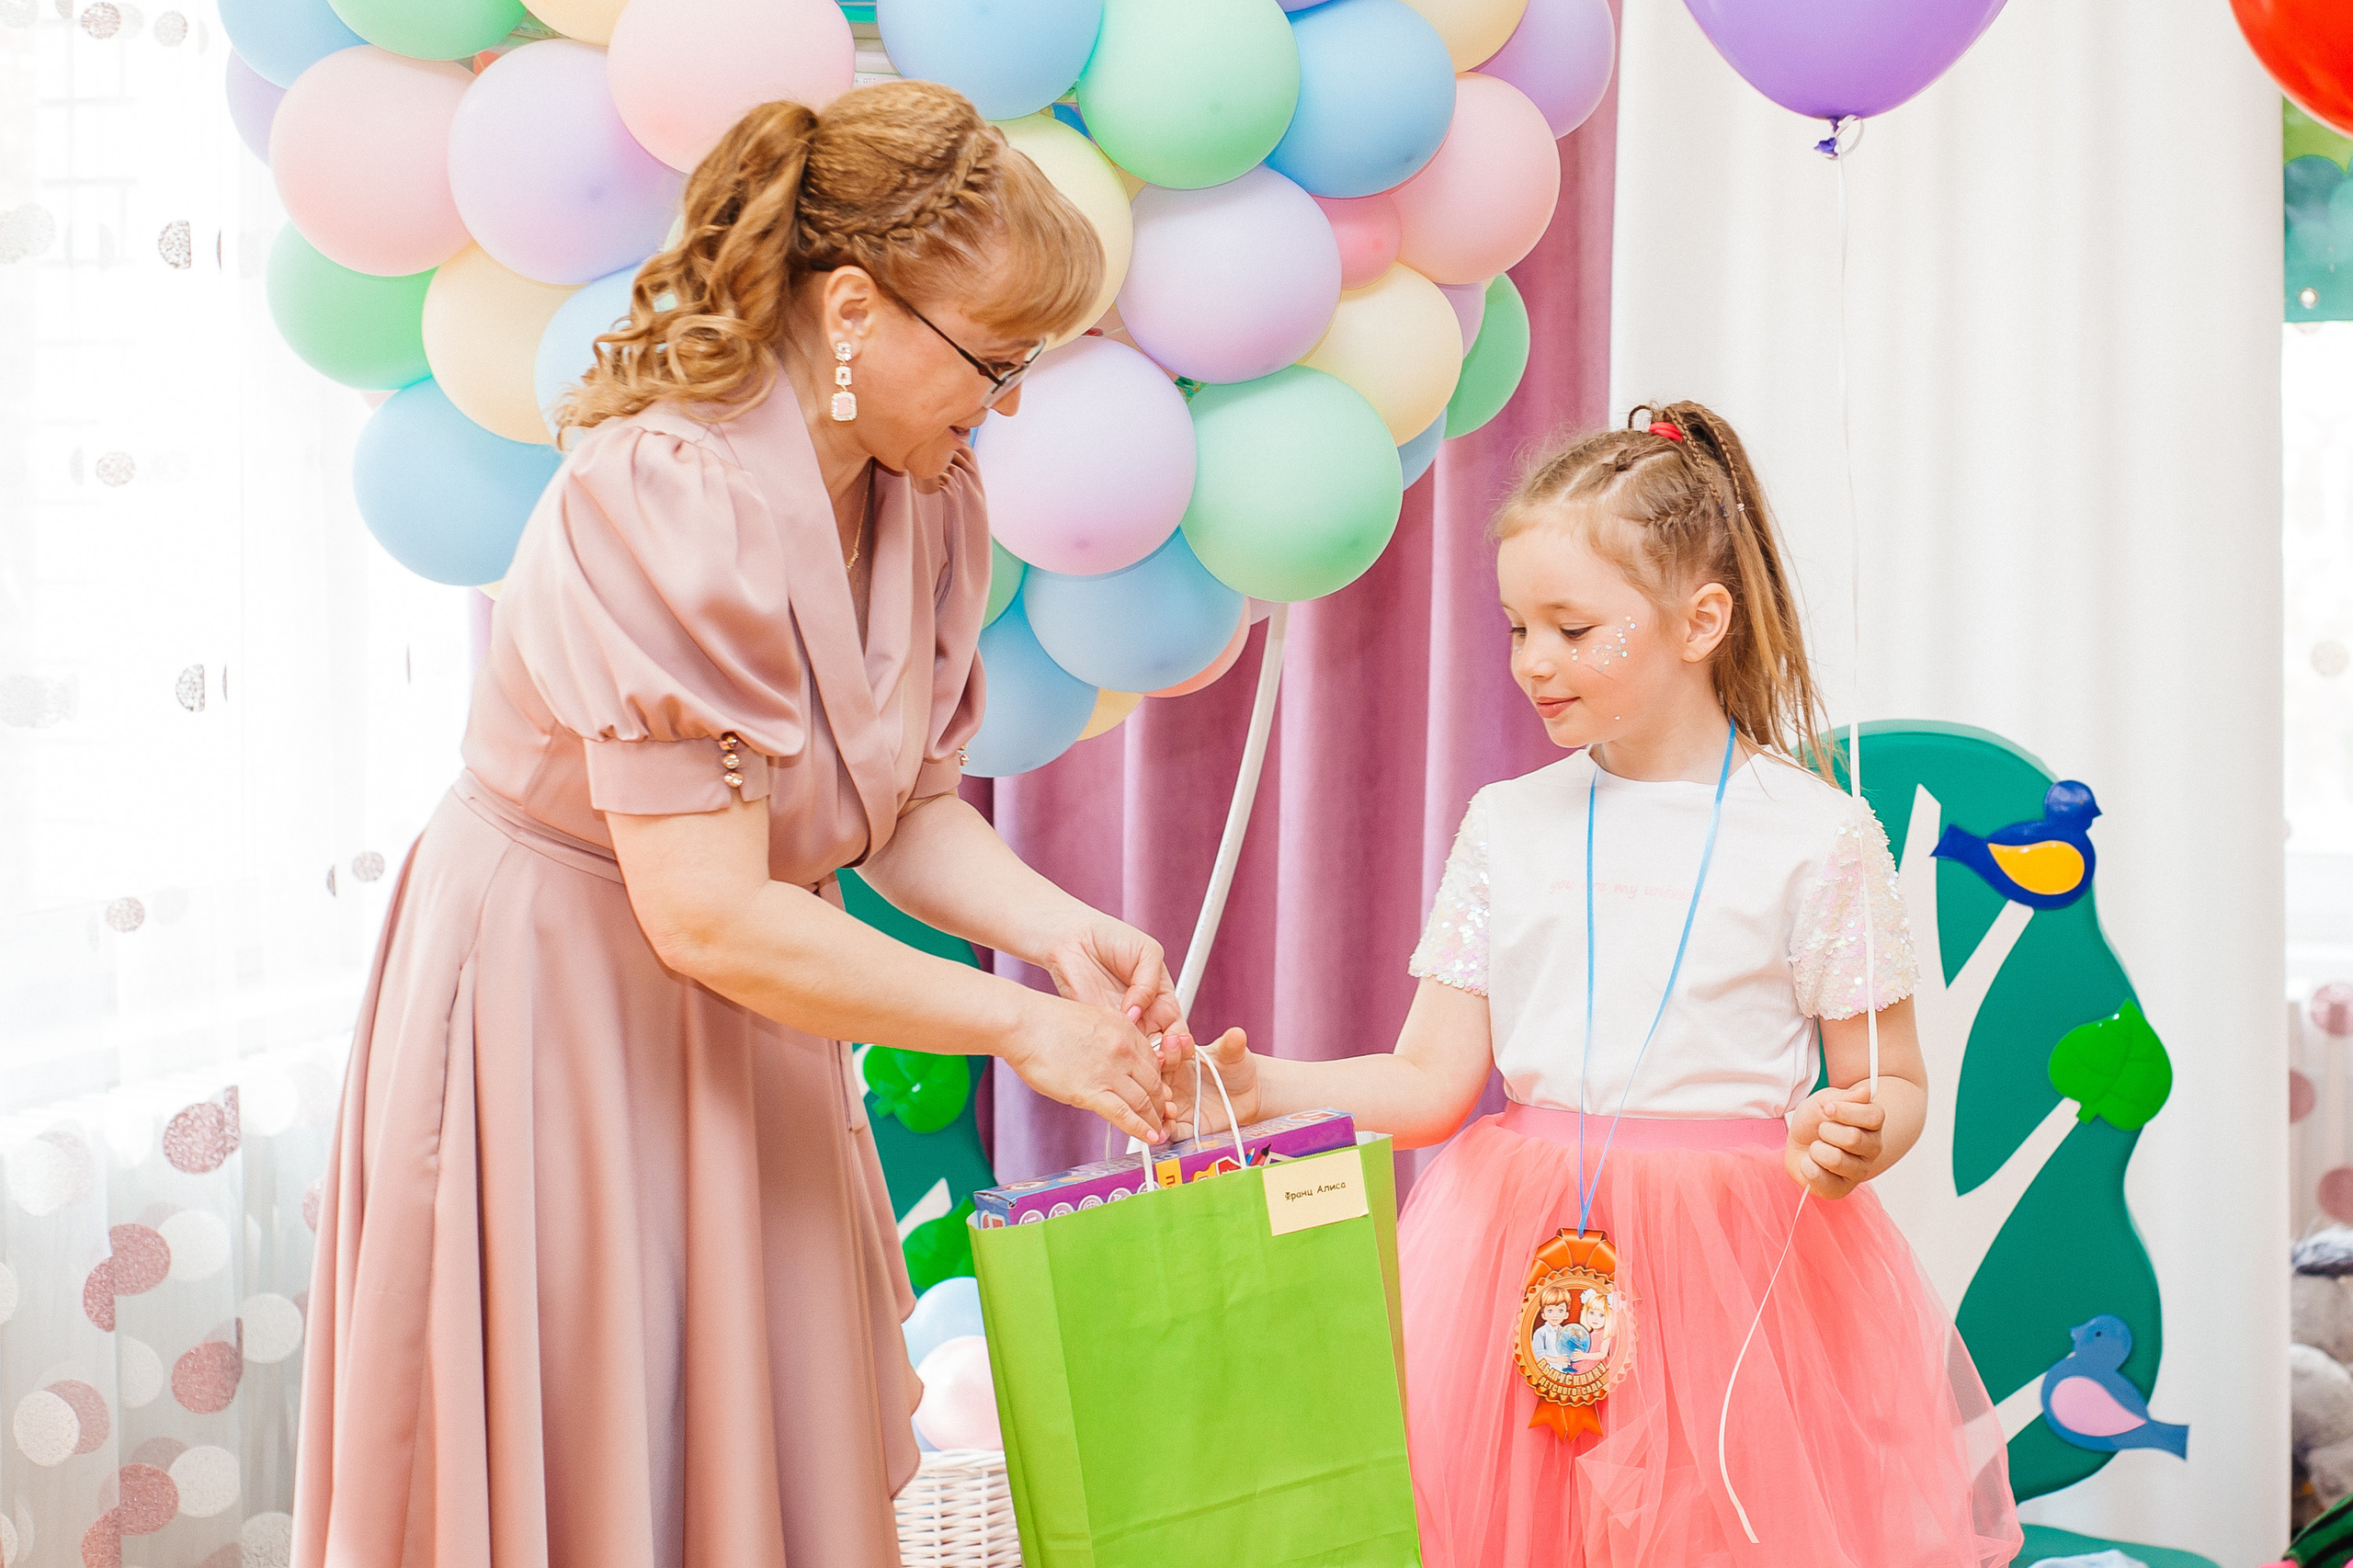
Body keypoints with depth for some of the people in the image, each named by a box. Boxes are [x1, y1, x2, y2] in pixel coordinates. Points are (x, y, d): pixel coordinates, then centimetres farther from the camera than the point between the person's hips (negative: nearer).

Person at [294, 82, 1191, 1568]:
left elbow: (906, 806, 5)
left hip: (747, 1028, 7)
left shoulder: (927, 504, -3)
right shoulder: (664, 504, -28)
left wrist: (1060, 928, -14)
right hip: (555, 1020, -7)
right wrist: (1019, 1026, -24)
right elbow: (707, 913, -30)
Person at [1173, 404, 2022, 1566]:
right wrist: (1267, 1086, -8)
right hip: (1523, 1248, 3)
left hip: (1737, 1263, -3)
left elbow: (1894, 1086, 2)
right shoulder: (1506, 826, 8)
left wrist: (1851, 1141, -20)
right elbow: (1432, 1084, 6)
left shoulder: (1817, 838, -3)